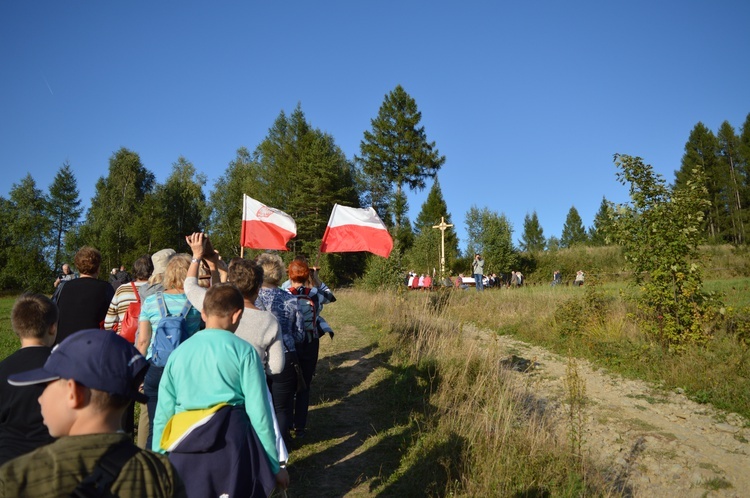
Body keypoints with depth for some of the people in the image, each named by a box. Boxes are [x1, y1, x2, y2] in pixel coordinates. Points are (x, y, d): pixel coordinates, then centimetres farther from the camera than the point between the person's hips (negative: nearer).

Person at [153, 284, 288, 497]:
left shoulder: (178, 353, 8)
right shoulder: (243, 351, -4)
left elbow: (162, 415, 11)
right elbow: (259, 413, -6)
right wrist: (275, 465, 3)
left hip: (184, 453, 4)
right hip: (231, 447, -3)